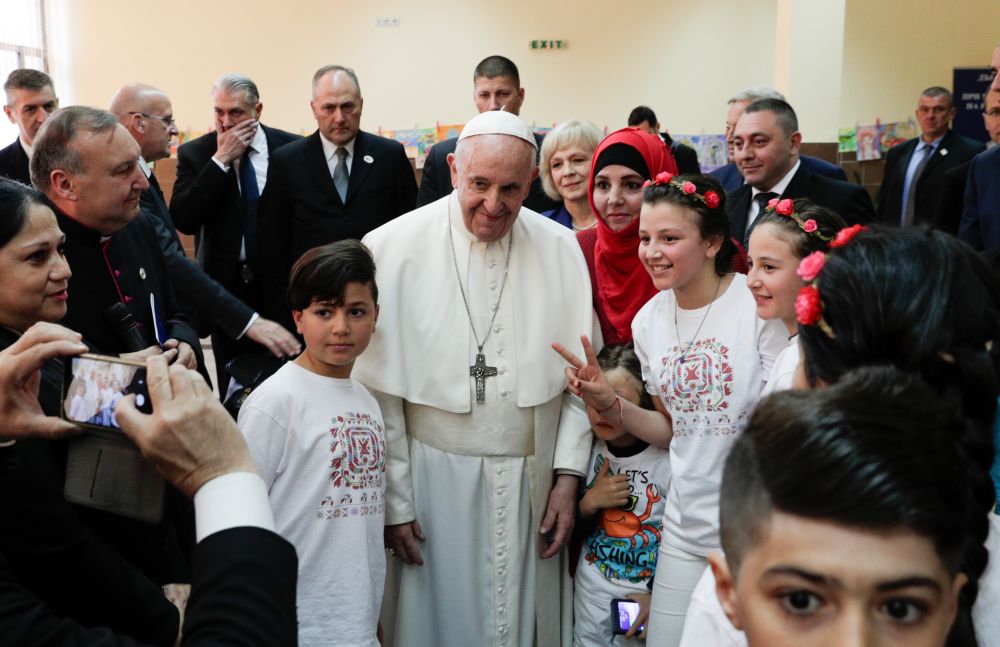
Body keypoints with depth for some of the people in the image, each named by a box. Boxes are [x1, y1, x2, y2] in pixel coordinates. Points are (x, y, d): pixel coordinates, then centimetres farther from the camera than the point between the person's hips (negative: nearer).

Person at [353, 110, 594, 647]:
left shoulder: (561, 249, -1)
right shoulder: (393, 247, -9)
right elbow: (380, 390, -6)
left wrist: (568, 477, -1)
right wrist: (394, 499, -5)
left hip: (532, 484, 2)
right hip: (434, 480, -2)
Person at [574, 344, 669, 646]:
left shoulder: (668, 459, -19)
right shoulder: (590, 452, -4)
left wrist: (658, 598, -14)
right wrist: (589, 503, -12)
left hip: (649, 593, -4)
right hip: (592, 590, 4)